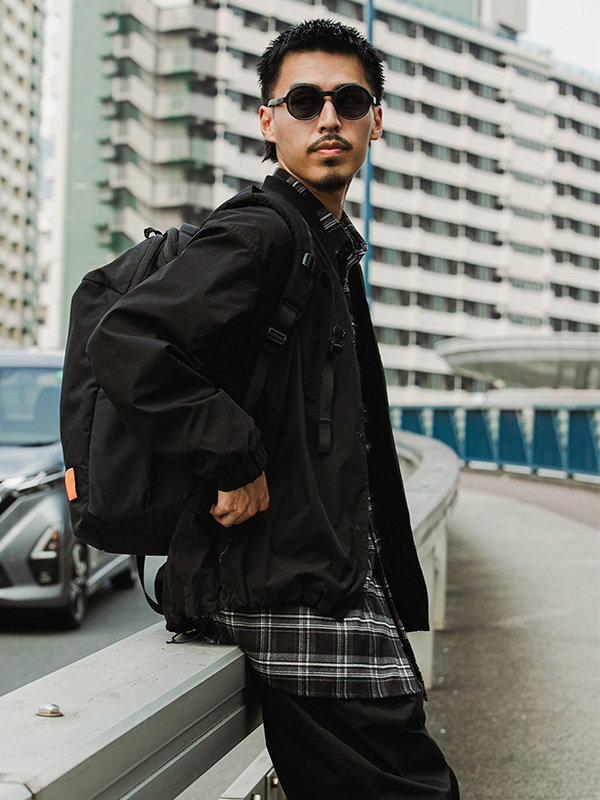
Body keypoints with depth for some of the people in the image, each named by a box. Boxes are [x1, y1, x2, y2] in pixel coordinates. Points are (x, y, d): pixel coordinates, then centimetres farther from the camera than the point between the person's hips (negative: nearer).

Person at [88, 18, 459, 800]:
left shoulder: (336, 251, 21)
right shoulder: (257, 236, -11)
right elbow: (125, 342, -26)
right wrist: (232, 458, -22)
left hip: (343, 581, 10)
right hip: (291, 590, -10)